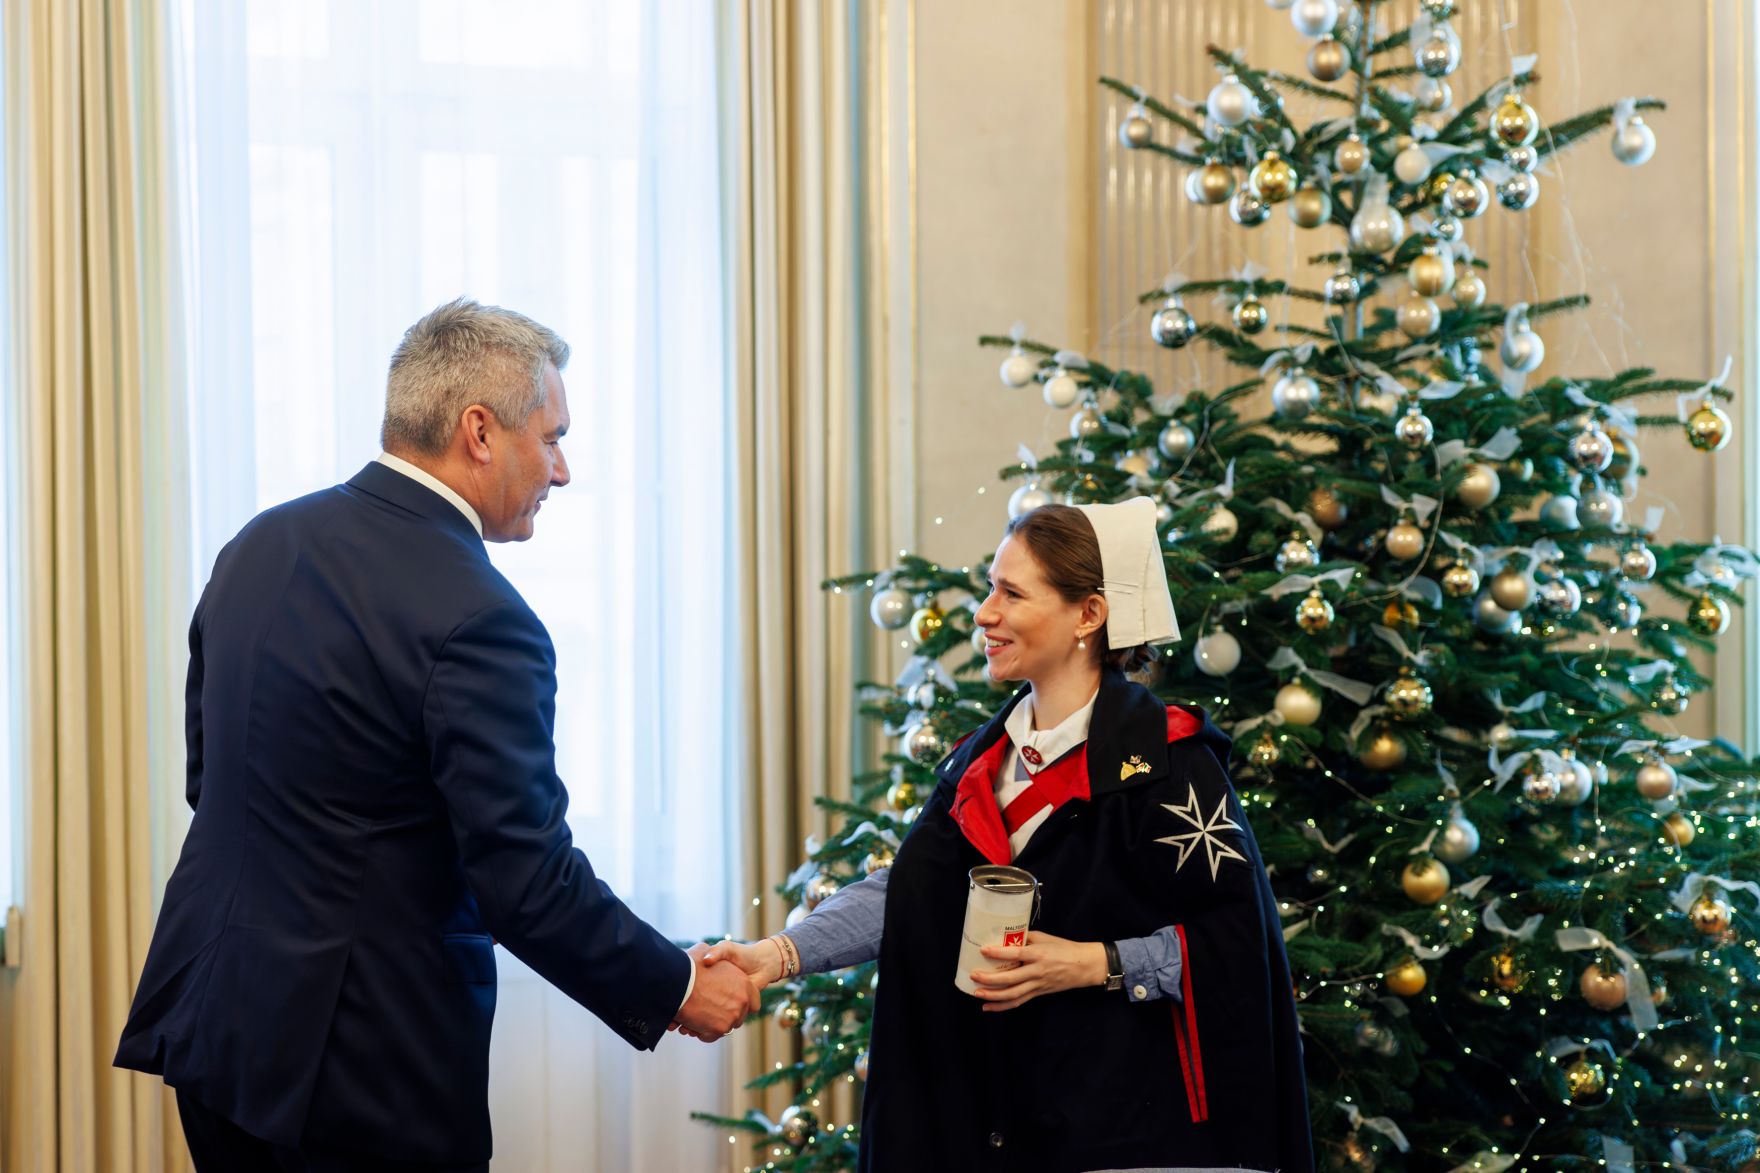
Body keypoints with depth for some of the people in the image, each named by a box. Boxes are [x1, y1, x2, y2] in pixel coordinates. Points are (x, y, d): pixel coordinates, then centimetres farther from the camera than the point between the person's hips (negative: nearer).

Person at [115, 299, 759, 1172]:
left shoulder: (260, 544, 5)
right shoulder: (476, 622, -20)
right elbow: (526, 881, -19)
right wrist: (674, 988, -6)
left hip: (208, 1021, 8)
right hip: (360, 1062, -8)